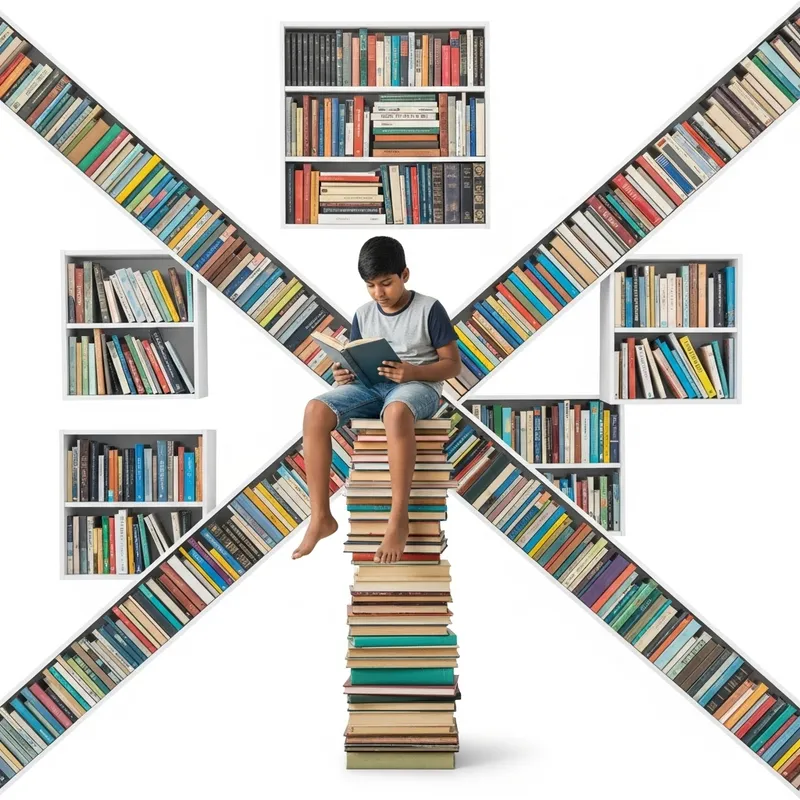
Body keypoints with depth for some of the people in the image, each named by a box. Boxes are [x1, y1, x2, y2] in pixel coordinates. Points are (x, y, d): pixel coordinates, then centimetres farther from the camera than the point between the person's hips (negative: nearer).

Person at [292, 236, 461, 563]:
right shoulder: (363, 314, 13)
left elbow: (453, 363, -2)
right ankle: (321, 516, -22)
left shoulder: (429, 309, 0)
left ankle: (398, 520, -36)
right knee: (316, 410, -25)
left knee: (396, 411, -44)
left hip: (418, 386, -5)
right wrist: (344, 373, -6)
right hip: (371, 386, 5)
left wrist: (412, 372, -20)